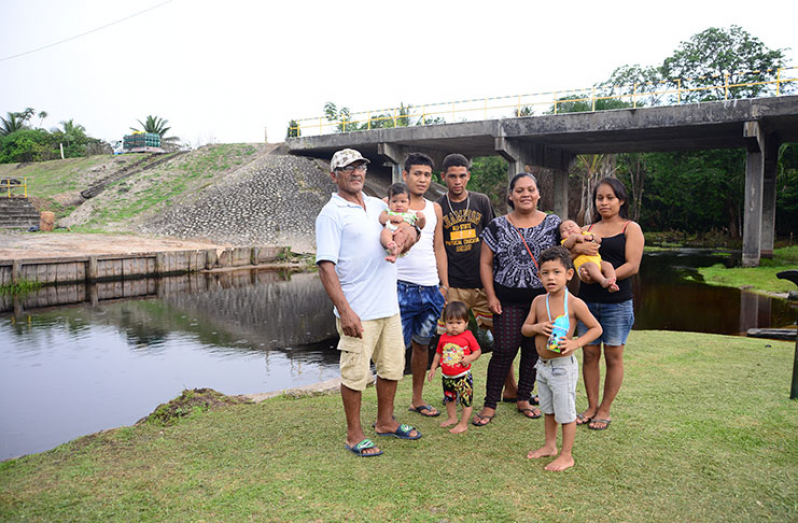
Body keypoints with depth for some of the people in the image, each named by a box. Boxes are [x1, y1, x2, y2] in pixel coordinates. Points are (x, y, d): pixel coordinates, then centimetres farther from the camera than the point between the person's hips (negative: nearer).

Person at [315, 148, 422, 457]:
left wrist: (409, 230, -4)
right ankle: (354, 435, 18)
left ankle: (385, 422, 35)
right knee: (356, 373, 2)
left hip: (389, 306, 7)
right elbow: (326, 267, -15)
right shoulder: (331, 214, -9)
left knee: (392, 366, 16)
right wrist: (344, 310, -23)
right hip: (357, 311, -7)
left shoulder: (378, 206, 13)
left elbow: (405, 229, 23)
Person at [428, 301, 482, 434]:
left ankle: (463, 424, 11)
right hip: (447, 376, 5)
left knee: (466, 400, -1)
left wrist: (469, 358, -20)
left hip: (463, 376, -5)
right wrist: (433, 367, 13)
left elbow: (478, 351, -3)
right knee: (449, 398, 20)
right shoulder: (443, 338, 3)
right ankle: (452, 418, 38)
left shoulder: (468, 336, -9)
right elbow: (438, 353, 15)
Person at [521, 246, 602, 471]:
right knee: (548, 410, 22)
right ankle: (550, 446, 40)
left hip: (563, 366, -6)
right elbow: (524, 328, 7)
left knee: (565, 413, 6)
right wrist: (537, 328, -16)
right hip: (542, 365, 6)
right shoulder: (539, 301, 1)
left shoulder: (575, 304, -14)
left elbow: (596, 328, -6)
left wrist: (575, 343, -20)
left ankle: (567, 456, 20)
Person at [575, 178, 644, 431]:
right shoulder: (589, 229, 13)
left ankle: (604, 410, 15)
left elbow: (632, 266, -9)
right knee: (590, 354, 7)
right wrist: (581, 272, -12)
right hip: (588, 301, 4)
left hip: (617, 303, -4)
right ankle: (591, 407, 20)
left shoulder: (631, 228, 1)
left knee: (613, 356, 3)